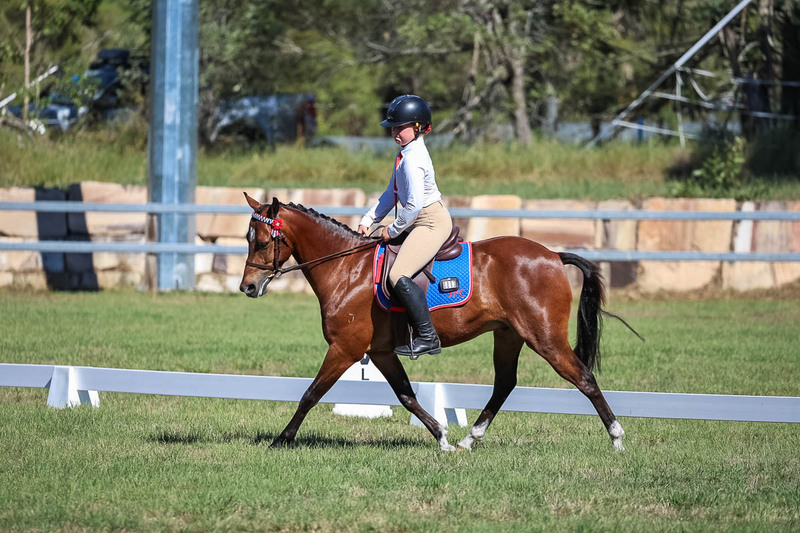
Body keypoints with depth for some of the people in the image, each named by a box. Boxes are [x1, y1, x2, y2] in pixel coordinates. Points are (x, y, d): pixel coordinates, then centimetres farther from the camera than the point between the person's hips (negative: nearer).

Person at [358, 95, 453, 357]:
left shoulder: (413, 158, -20)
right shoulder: (406, 153, 13)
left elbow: (414, 204, -24)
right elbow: (392, 194, 20)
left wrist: (393, 230, -12)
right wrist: (367, 220, 13)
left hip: (431, 222, -11)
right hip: (422, 223, 11)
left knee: (399, 276, -23)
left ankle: (428, 338, -21)